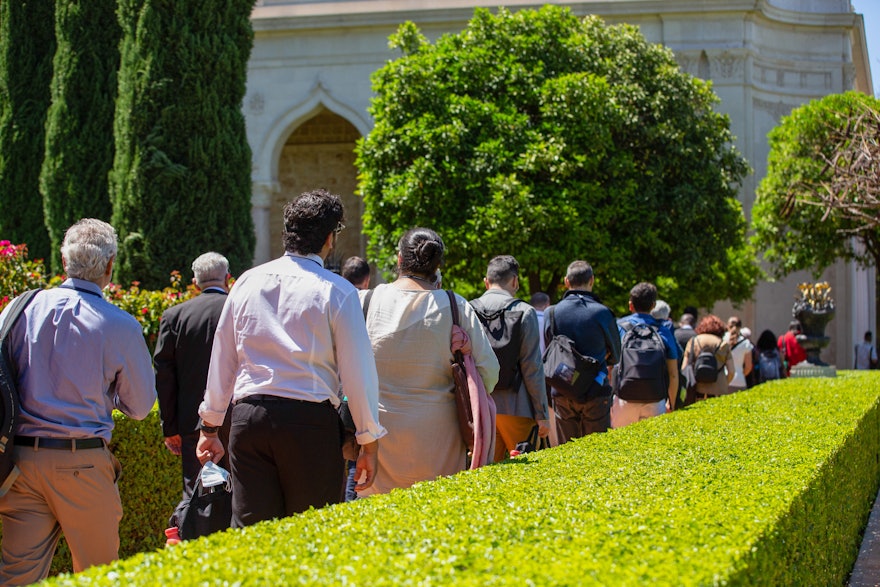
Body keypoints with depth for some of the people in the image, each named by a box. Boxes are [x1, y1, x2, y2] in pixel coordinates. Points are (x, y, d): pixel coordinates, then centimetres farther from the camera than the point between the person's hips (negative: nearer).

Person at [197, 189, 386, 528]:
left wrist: (210, 426, 23)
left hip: (248, 419, 4)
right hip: (311, 420, -3)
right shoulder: (337, 292, -4)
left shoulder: (248, 282, 9)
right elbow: (357, 371, -3)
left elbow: (222, 359, 14)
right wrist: (369, 442, 4)